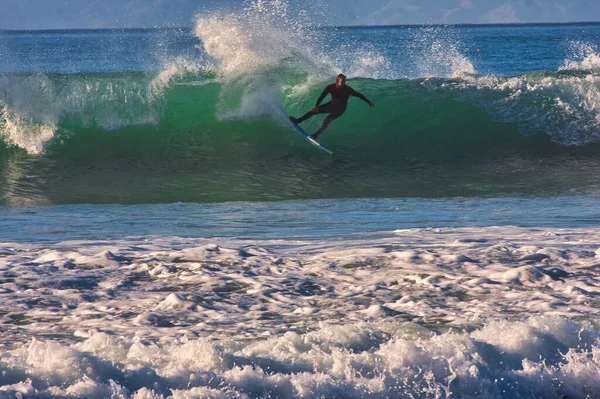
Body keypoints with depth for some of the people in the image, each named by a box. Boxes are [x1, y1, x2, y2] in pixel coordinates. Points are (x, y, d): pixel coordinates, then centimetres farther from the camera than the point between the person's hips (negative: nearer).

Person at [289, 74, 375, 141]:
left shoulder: (348, 90, -25)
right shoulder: (331, 87, -21)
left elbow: (359, 95, -13)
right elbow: (322, 96, -25)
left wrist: (368, 102, -7)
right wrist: (317, 105, -40)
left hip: (340, 109, -3)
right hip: (332, 105, 3)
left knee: (327, 120, -23)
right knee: (314, 110, -5)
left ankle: (316, 135, -16)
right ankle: (297, 121, 4)